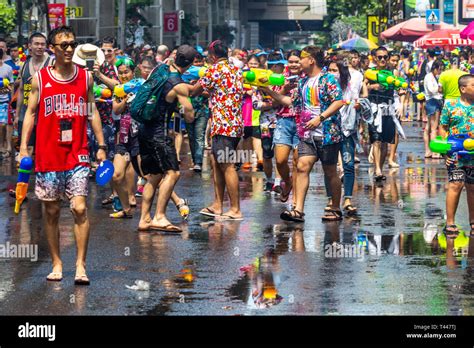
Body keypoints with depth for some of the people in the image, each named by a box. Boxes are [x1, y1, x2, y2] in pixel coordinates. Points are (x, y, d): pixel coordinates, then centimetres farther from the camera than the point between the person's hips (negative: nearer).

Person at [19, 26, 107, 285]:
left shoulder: (85, 77, 5)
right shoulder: (40, 79, 2)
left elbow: (92, 111, 12)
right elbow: (30, 113, 5)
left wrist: (101, 146, 8)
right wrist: (23, 147, -2)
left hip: (78, 156, 0)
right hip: (48, 156, 0)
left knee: (80, 208, -11)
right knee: (51, 212, 6)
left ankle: (80, 265, -7)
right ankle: (57, 264, 18)